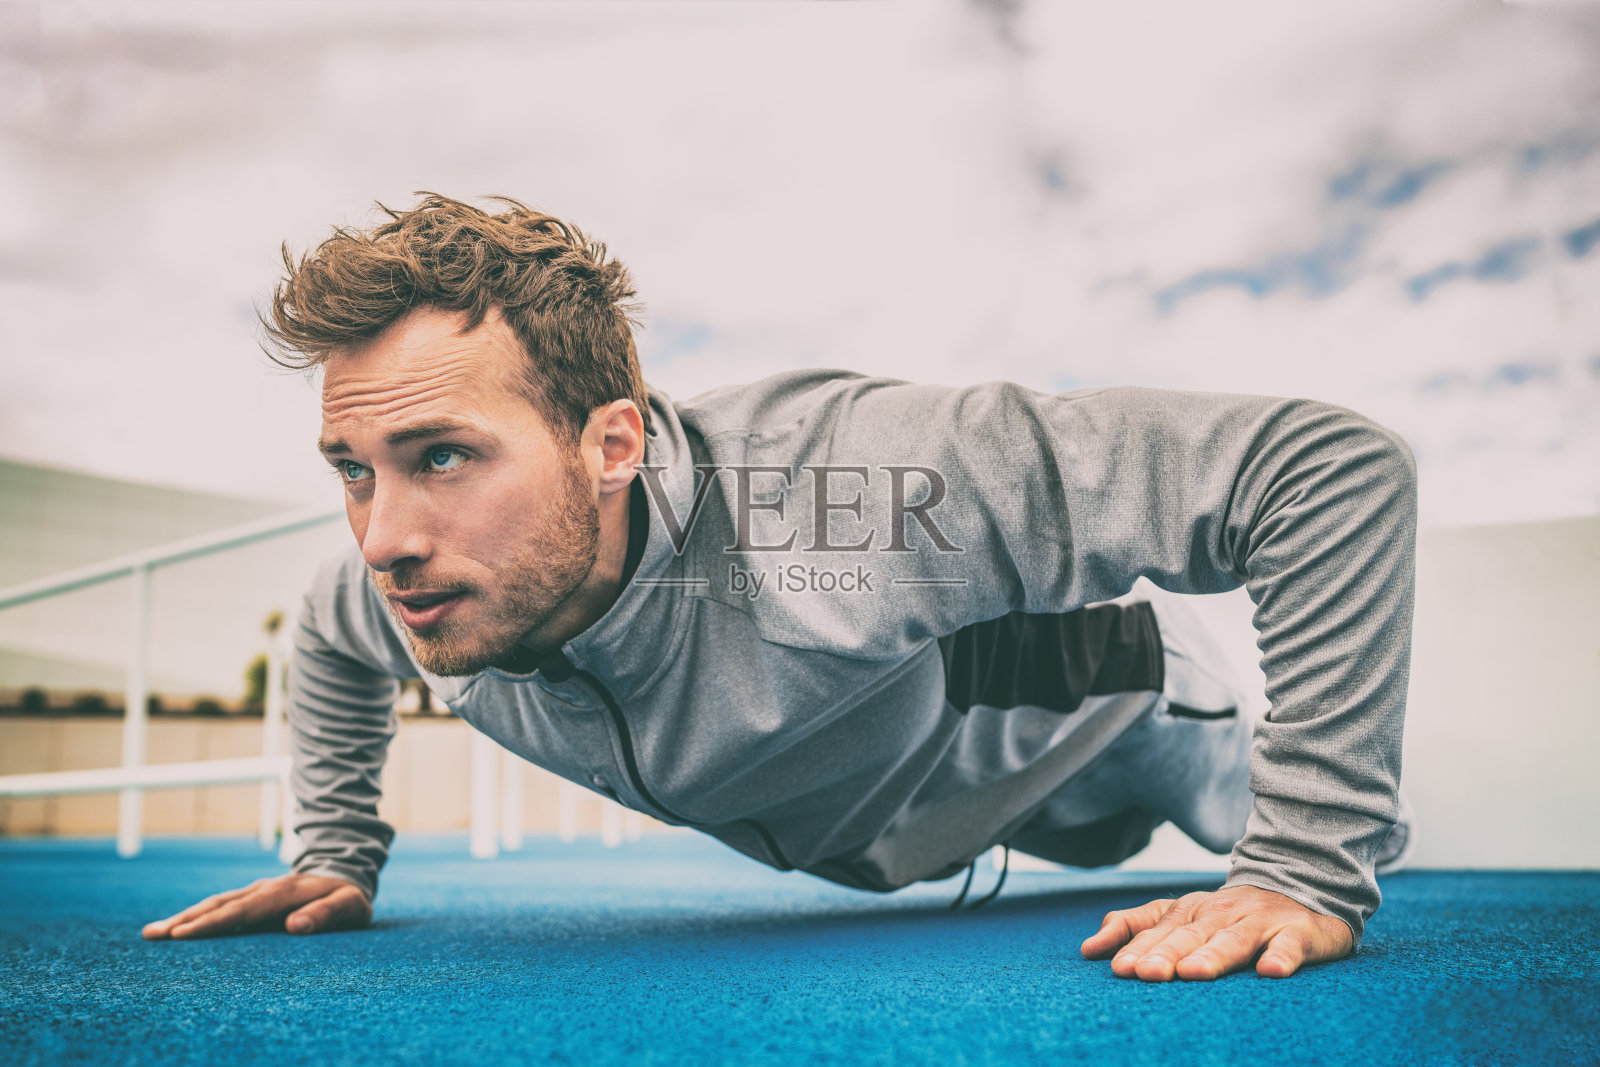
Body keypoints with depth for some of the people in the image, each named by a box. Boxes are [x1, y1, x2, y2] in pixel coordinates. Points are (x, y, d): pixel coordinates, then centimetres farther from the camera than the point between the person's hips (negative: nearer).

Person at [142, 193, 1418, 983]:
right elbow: (327, 645, 1)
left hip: (1095, 710, -5)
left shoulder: (837, 484, -51)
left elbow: (1336, 464, -49)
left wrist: (1310, 872, -48)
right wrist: (335, 856, -5)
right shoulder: (421, 585, -27)